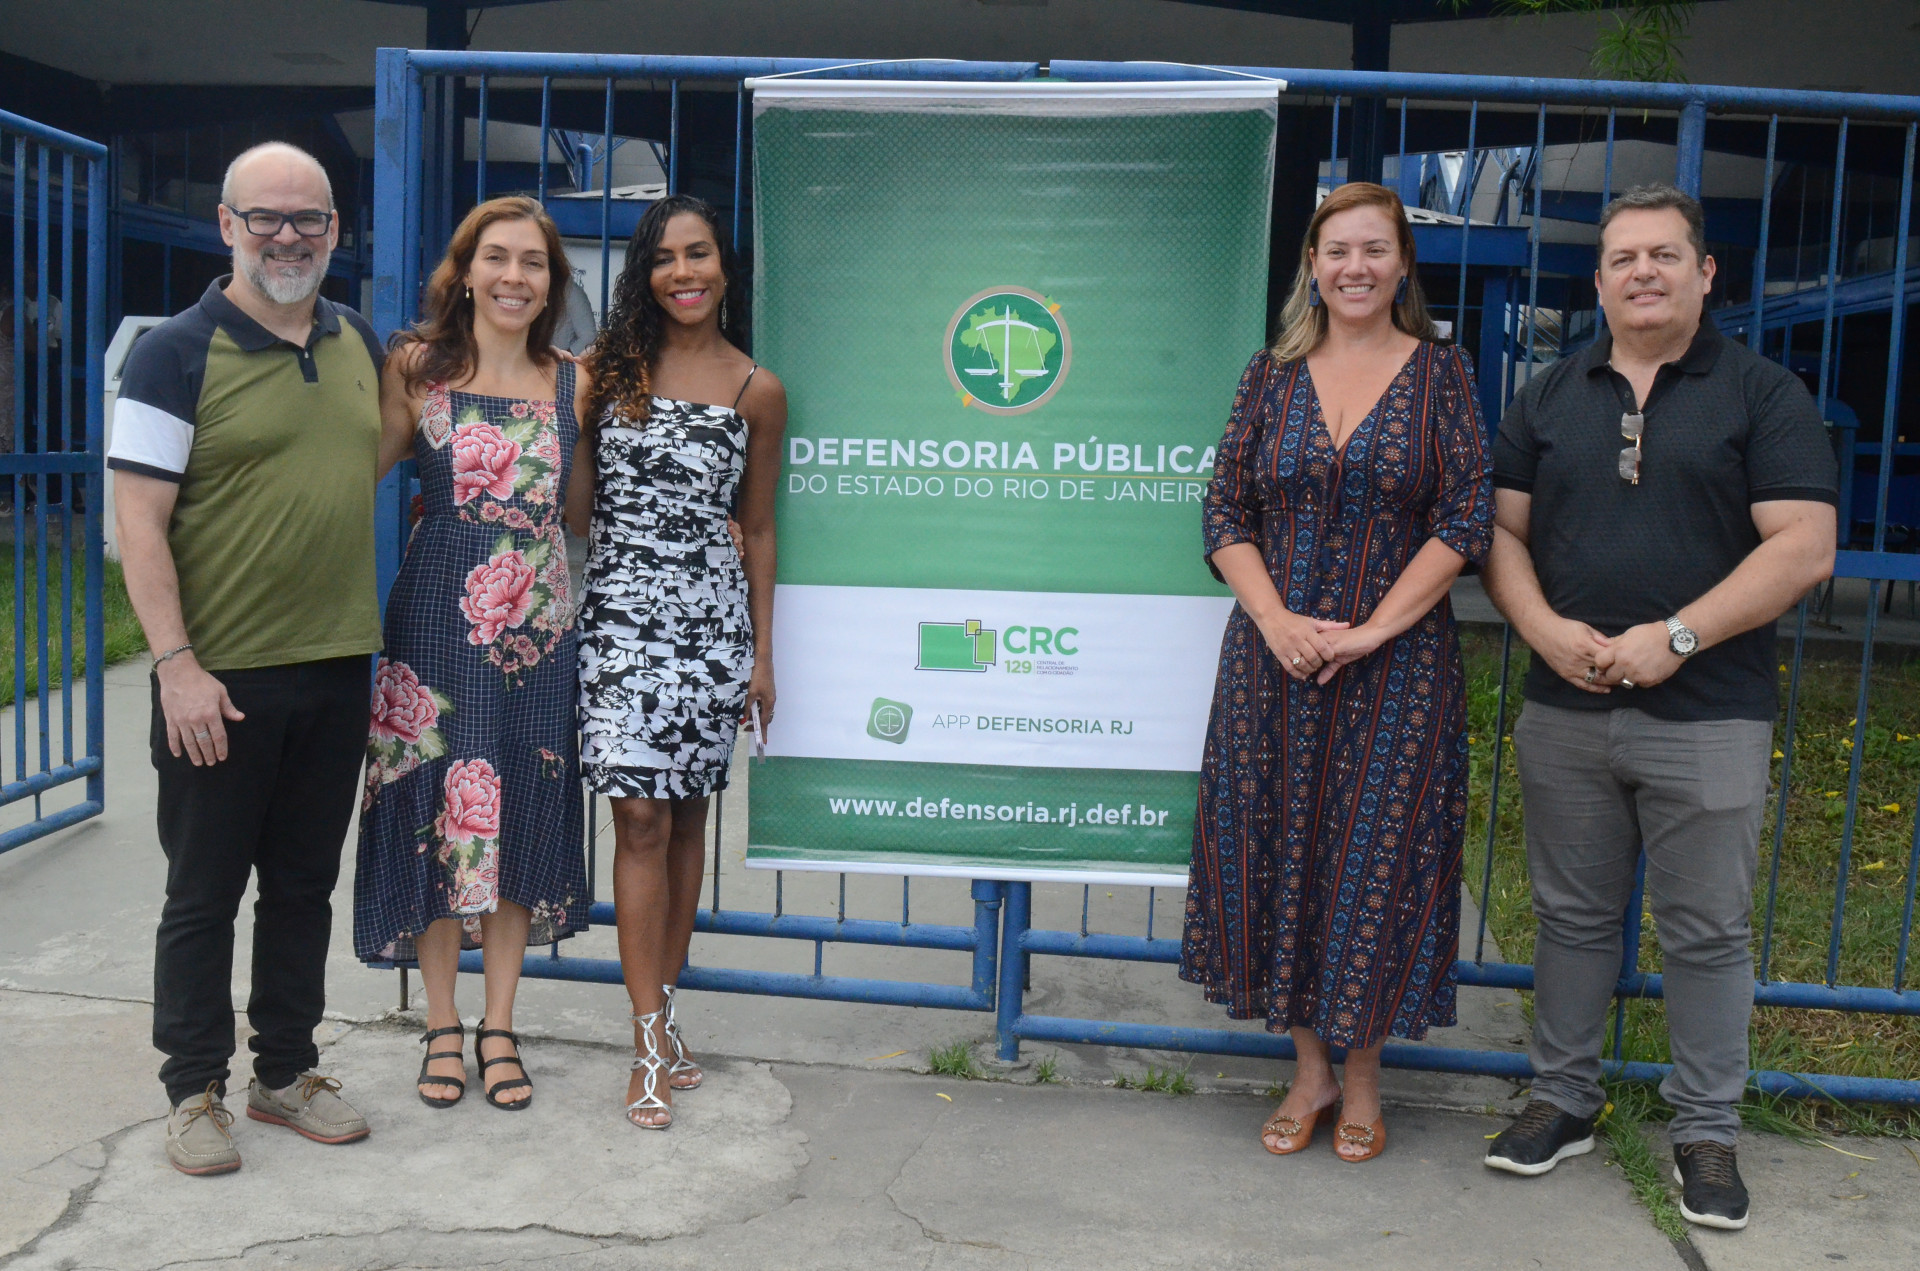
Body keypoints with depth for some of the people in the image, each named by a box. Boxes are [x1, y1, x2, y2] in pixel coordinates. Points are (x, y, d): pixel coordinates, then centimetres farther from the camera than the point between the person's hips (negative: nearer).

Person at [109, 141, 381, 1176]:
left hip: (339, 668, 5)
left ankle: (287, 1071, 29)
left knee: (305, 884, 15)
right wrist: (176, 664, -18)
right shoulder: (179, 353, -7)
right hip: (221, 681, -5)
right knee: (204, 892, 7)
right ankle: (194, 1091, 22)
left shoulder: (362, 343, 9)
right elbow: (138, 520, -11)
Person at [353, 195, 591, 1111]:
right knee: (436, 816, 4)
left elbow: (581, 510, 12)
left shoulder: (571, 384, 6)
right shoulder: (417, 368, 0)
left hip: (537, 630, 2)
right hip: (436, 622, -2)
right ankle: (441, 1026, 22)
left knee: (521, 819, 8)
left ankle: (499, 1025, 24)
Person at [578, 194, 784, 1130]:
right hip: (619, 608, -1)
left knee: (686, 815, 7)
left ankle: (661, 1011, 21)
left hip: (712, 614, 1)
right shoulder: (607, 367, 6)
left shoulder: (755, 392, 6)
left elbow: (758, 528, 10)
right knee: (641, 817, -6)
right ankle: (653, 1044, 0)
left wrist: (764, 653, 9)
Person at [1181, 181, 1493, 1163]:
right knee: (1278, 851, 7)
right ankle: (1309, 1069, 25)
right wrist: (1276, 620, -12)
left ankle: (1363, 1079, 23)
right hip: (1275, 659, 2)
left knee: (1376, 859, 4)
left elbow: (1467, 519, -5)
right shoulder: (1273, 373, 6)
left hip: (1398, 663, -2)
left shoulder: (1440, 372, 1)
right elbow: (1225, 512, 3)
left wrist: (1371, 631, -14)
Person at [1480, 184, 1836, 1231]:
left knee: (1707, 934, 6)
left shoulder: (1763, 395, 0)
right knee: (1572, 916, 13)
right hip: (1564, 709, 3)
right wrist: (1546, 629, -10)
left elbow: (1803, 548, -8)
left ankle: (1706, 1132, 21)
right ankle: (1563, 1102, 27)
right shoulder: (1548, 397, 11)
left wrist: (1674, 637, -16)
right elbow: (1502, 531, 8)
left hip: (1707, 717, -3)